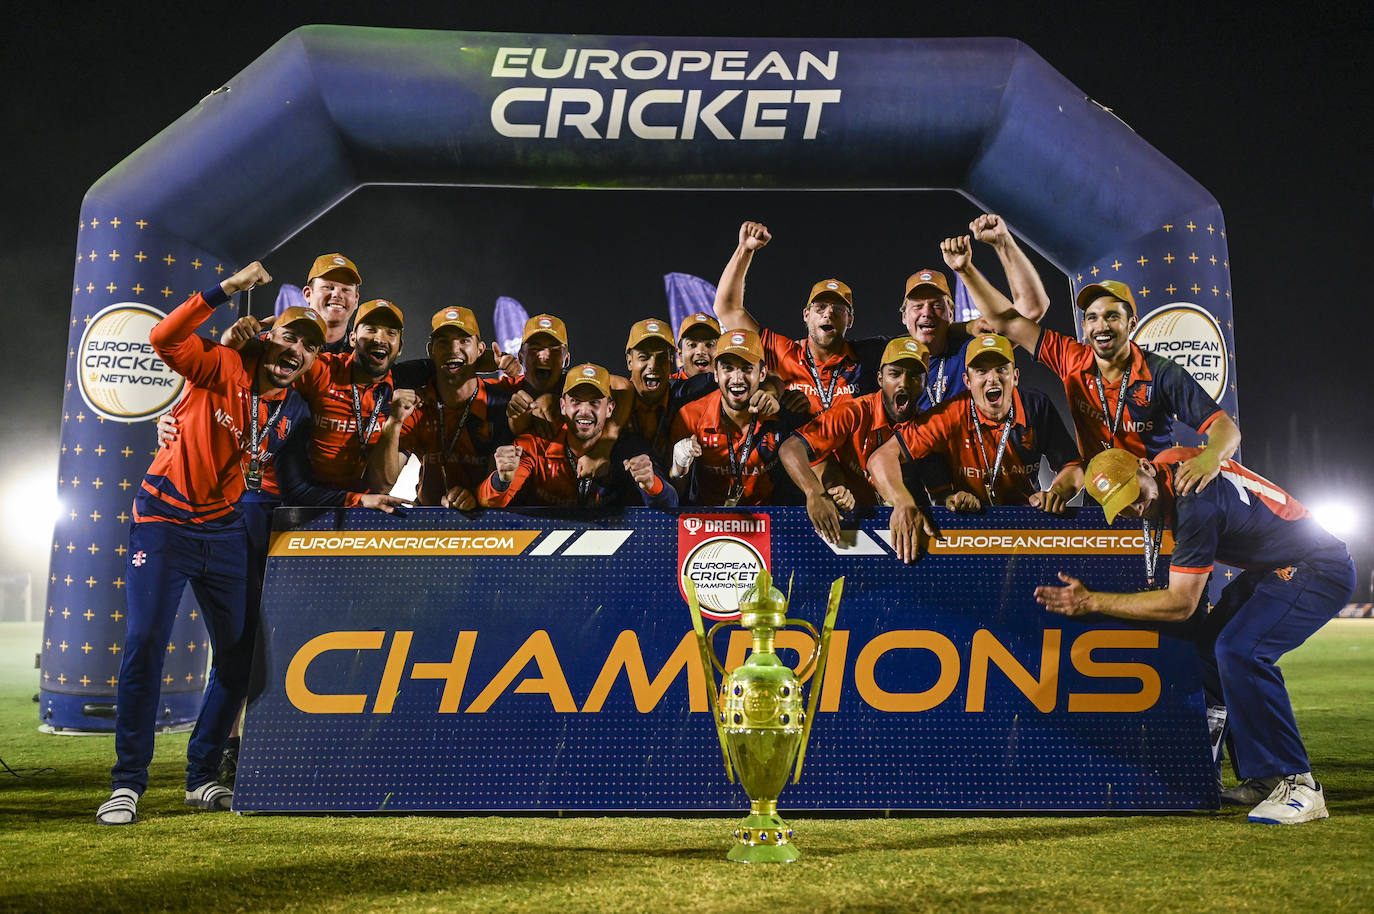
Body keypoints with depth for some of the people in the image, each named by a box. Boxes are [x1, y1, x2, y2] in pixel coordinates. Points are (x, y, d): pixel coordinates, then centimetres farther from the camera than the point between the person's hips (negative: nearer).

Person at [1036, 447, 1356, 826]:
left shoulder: (1195, 504, -29)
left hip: (1318, 573, -10)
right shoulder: (1169, 462, -3)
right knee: (1208, 645, 4)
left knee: (1239, 651, -27)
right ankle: (1263, 778, 9)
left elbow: (1181, 603, -24)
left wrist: (1091, 602, -22)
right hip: (1276, 568, 10)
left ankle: (1296, 784, -16)